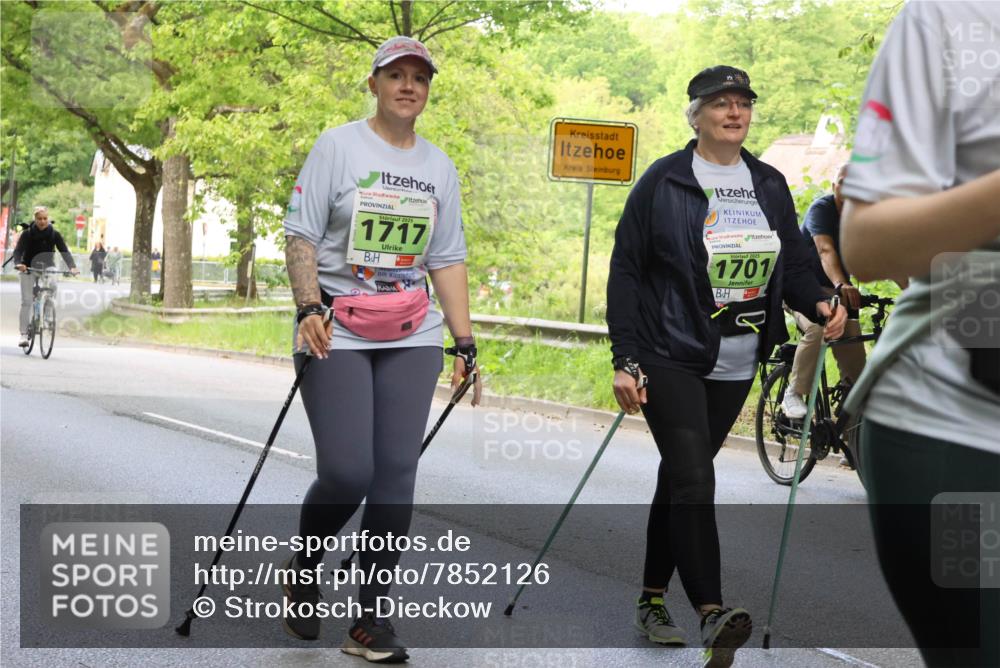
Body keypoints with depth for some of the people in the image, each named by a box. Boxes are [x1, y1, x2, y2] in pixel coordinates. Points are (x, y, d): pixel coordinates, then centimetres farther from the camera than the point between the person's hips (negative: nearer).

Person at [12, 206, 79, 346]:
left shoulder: (54, 235, -4)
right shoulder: (27, 234, -7)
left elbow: (64, 251, -13)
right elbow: (18, 250, -17)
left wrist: (72, 266, -31)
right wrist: (18, 263, -39)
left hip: (47, 269, 1)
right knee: (26, 302, -7)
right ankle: (24, 334, -8)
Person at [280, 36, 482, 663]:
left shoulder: (439, 165, 12)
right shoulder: (338, 146, -1)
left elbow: (448, 259, 13)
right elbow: (301, 235, -4)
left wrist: (466, 343, 8)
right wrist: (309, 307, -18)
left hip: (412, 340, 4)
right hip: (338, 335, -4)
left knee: (396, 473, -2)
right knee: (347, 471, -10)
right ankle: (303, 568, 22)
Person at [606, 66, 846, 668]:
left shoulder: (770, 185, 10)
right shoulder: (663, 182, -5)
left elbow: (793, 266, 16)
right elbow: (626, 272, -5)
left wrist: (819, 304, -6)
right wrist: (626, 359, -11)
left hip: (736, 369, 5)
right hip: (671, 359, -5)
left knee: (680, 478, 13)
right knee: (693, 480, -16)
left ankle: (653, 598, 24)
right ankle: (712, 613, -19)